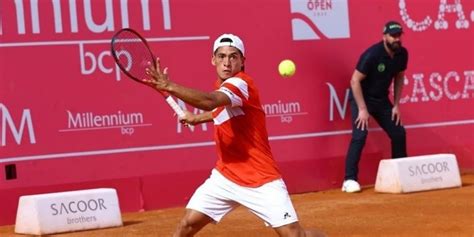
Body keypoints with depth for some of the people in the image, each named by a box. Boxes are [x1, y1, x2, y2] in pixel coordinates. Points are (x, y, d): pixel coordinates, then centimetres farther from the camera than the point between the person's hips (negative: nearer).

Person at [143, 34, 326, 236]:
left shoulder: (241, 83, -19)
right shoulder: (223, 86, 6)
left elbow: (210, 101, -41)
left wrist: (169, 87, -47)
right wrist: (197, 118, 24)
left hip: (261, 181, -7)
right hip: (225, 176, 7)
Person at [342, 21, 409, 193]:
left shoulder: (402, 54, -7)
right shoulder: (372, 55, -26)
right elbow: (355, 81, -24)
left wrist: (396, 105, 3)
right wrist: (363, 109, -26)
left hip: (382, 99, 7)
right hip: (361, 98, -7)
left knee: (399, 133, 6)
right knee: (360, 135, -20)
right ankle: (349, 179, -18)